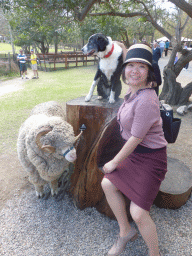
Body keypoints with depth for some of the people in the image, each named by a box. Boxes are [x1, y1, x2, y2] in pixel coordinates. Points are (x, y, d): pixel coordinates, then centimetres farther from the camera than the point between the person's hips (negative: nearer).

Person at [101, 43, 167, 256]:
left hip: (150, 158, -9)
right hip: (134, 152, 9)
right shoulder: (132, 91, 2)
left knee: (138, 213, -9)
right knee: (107, 184, 11)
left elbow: (135, 139, -23)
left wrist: (114, 162, -11)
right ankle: (125, 232, 31)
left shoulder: (146, 101, -27)